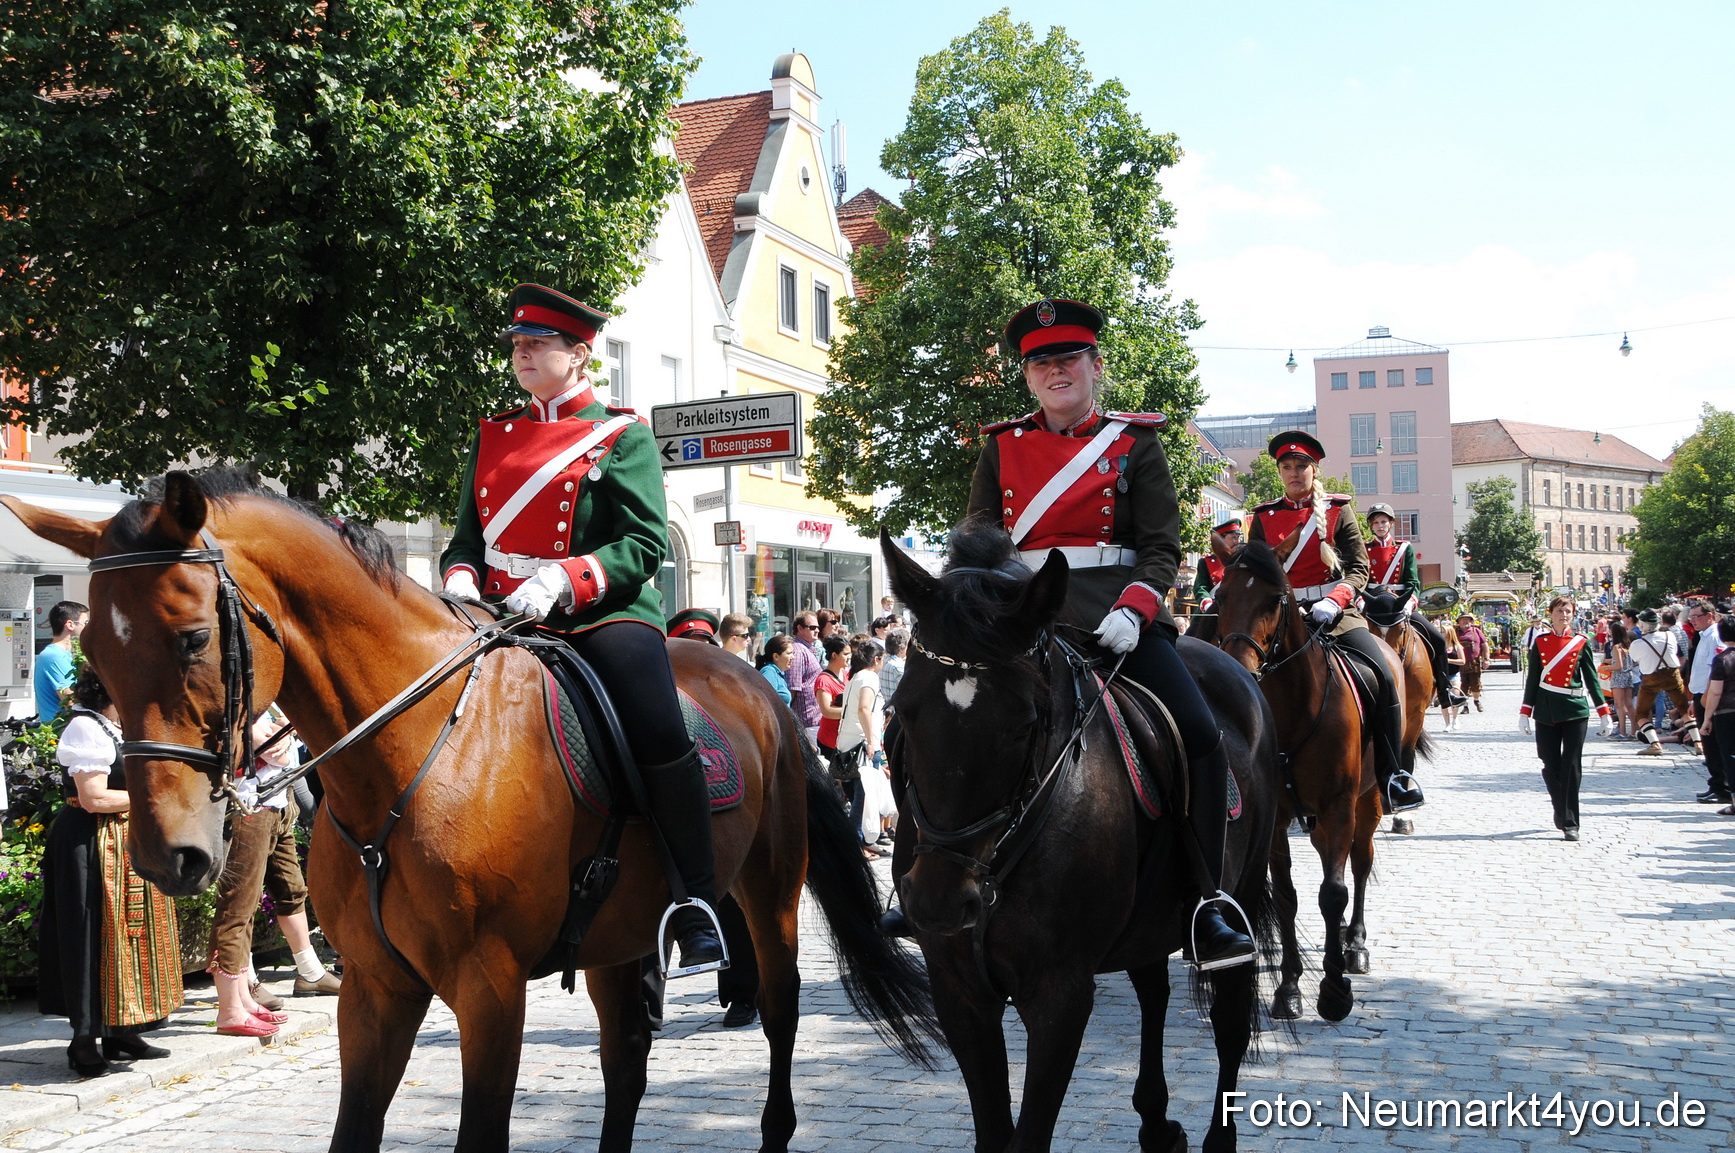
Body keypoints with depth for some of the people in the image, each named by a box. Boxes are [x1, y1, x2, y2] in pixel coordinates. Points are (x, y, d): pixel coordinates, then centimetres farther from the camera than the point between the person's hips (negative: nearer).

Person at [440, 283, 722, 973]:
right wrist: (460, 579, -5)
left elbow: (646, 545, -5)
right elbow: (467, 538, 20)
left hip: (604, 611, -5)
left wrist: (563, 579, -22)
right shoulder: (493, 437, 20)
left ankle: (698, 908, -18)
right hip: (501, 619, 6)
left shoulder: (622, 436, 5)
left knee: (657, 733, -29)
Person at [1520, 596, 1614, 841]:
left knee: (1572, 766, -5)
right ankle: (1561, 810, 26)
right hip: (1546, 710, 1)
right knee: (1551, 766, 4)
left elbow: (1591, 678, 5)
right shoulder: (1540, 642, 5)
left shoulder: (1582, 642, 4)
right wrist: (1525, 713, 2)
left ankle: (1569, 823, -3)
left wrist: (1604, 713, 1)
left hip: (1575, 709, -1)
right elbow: (1532, 678, 7)